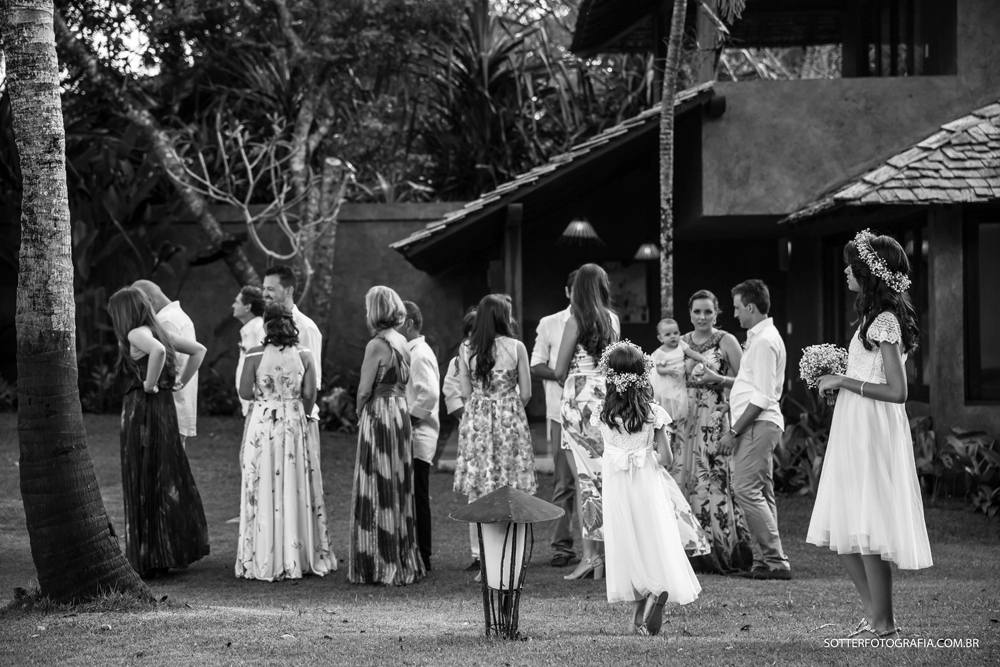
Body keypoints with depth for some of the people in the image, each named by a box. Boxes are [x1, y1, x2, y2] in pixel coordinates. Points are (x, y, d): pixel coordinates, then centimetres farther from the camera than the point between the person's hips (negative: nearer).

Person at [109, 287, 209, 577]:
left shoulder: (136, 334, -11)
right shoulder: (159, 331, 13)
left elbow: (158, 351, -33)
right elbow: (199, 350, 20)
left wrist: (150, 384, -21)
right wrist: (181, 382, 15)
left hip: (142, 411, -8)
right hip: (165, 409, 8)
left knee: (143, 485, -2)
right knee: (167, 480, 14)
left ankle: (147, 560, 2)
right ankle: (175, 550, 19)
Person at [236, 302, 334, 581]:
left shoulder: (255, 355, -9)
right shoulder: (304, 356, -3)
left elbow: (245, 392, -8)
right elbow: (310, 395, -4)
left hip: (262, 425, -2)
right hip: (294, 423, 2)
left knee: (264, 489, 4)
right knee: (296, 489, 10)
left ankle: (264, 561, 6)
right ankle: (299, 557, 14)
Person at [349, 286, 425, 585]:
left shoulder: (377, 345, -15)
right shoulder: (402, 342, 10)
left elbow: (364, 390, -14)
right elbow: (403, 382, 11)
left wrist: (360, 415, 3)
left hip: (379, 415, -8)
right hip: (401, 412, 8)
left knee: (377, 490, -2)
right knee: (399, 491, 12)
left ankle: (380, 565, 1)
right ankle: (404, 563, 17)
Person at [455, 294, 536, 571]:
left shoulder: (466, 349, -1)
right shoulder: (515, 347, -7)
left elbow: (465, 393, 3)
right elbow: (525, 394, -3)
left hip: (475, 420, 2)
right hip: (509, 420, -2)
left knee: (476, 491, 6)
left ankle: (478, 553, 6)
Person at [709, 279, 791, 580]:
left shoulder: (764, 341, -15)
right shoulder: (761, 337, 17)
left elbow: (762, 397, -19)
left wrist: (733, 432, -19)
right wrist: (719, 379, 20)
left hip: (758, 423, -11)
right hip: (758, 425, 11)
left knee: (746, 489, -13)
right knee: (761, 493, 10)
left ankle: (774, 560, -13)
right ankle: (766, 560, 12)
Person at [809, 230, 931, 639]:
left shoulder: (885, 321, -14)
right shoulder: (873, 317, 14)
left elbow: (897, 391, -19)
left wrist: (844, 382, -15)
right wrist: (838, 382, 11)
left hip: (873, 434, -10)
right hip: (854, 433, 10)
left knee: (868, 529, -5)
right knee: (841, 531, 10)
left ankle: (883, 623, 3)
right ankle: (875, 614, 17)